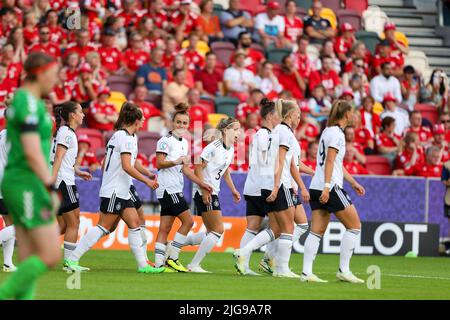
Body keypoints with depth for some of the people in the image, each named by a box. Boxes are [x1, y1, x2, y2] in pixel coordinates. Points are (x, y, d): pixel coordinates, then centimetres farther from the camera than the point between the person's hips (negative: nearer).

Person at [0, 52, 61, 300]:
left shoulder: (22, 100, 16)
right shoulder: (29, 104, -14)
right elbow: (32, 153, -21)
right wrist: (51, 187, -21)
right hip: (27, 185, -10)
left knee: (29, 260, 7)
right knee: (51, 255, -10)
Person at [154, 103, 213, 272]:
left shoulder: (184, 143, 18)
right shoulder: (166, 140, -9)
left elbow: (185, 169, 23)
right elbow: (159, 163, -15)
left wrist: (201, 183, 17)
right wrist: (176, 162, -30)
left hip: (176, 190, 8)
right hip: (168, 187, -8)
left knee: (165, 227, 3)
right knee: (188, 220, -11)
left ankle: (159, 263, 0)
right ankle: (171, 257, -8)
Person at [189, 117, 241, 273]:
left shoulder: (230, 149, 10)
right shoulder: (214, 147, -17)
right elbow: (198, 168, -17)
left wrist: (233, 190, 21)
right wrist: (204, 190, -21)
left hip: (213, 193, 10)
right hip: (204, 193, -10)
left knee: (212, 232, 12)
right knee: (218, 230, -9)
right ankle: (194, 265, -4)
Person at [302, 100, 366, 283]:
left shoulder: (329, 131, 20)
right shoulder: (336, 133, -9)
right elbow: (330, 161, -18)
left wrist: (353, 183, 31)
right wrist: (327, 186, -23)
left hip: (317, 188, 9)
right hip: (330, 187, -9)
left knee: (317, 232, 4)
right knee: (354, 226, 0)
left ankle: (306, 272, -4)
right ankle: (343, 270, -2)